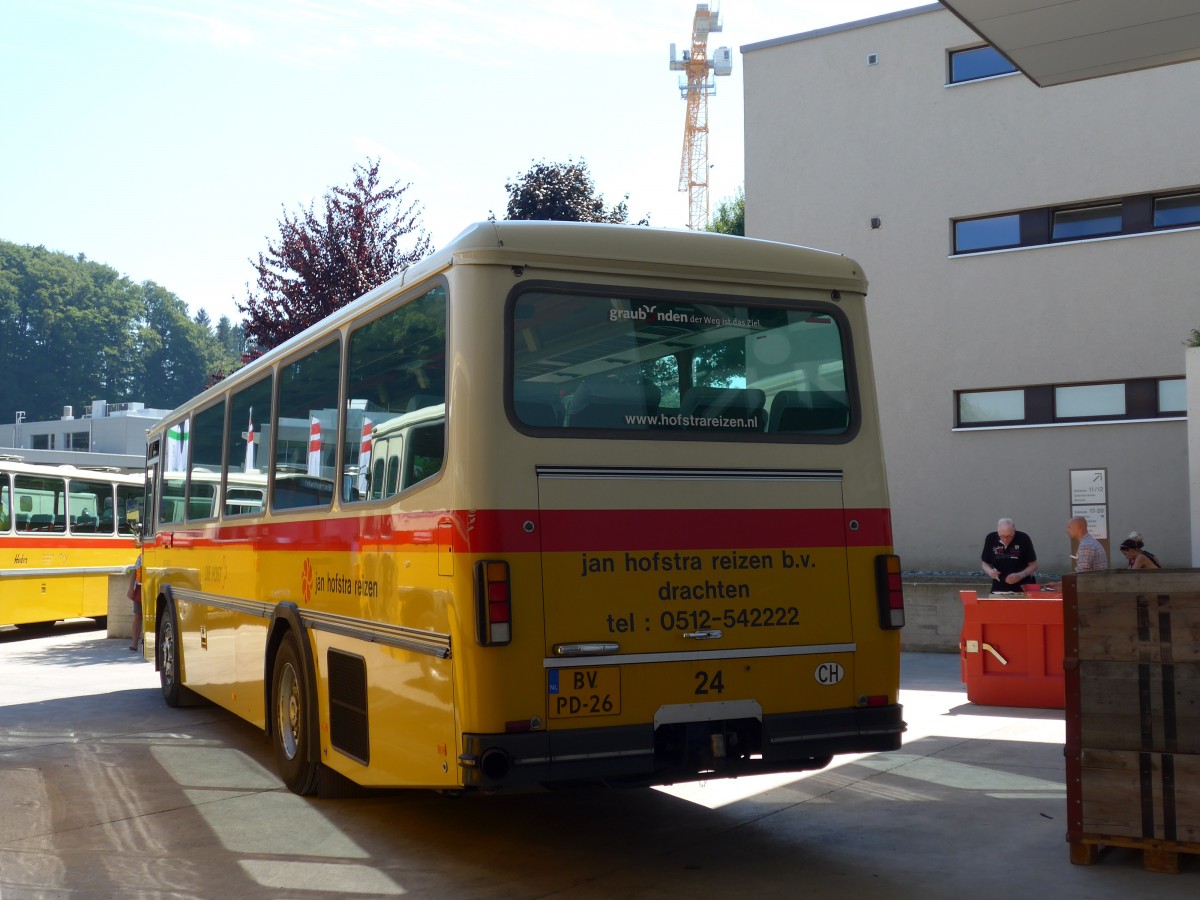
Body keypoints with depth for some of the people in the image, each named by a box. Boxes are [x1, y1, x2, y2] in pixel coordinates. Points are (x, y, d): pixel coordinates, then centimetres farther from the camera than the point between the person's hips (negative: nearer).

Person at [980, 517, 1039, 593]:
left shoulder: (1023, 539, -12)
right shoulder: (991, 539, -6)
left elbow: (1033, 566, -5)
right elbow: (985, 564, 5)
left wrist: (1020, 575, -21)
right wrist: (990, 571, -17)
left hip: (1022, 589, -2)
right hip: (999, 589, 2)